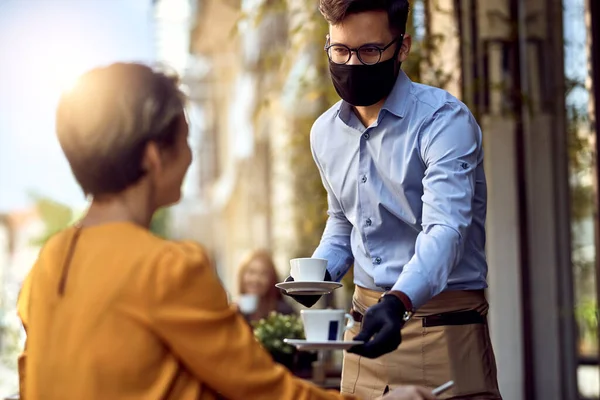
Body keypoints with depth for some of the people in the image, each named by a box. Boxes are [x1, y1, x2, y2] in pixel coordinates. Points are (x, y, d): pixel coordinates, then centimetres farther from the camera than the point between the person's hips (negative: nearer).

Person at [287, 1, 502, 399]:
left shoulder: (444, 120, -15)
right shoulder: (326, 132, 7)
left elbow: (446, 229, -27)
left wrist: (398, 301, -43)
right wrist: (318, 271, 2)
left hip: (444, 326, -6)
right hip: (368, 322, 6)